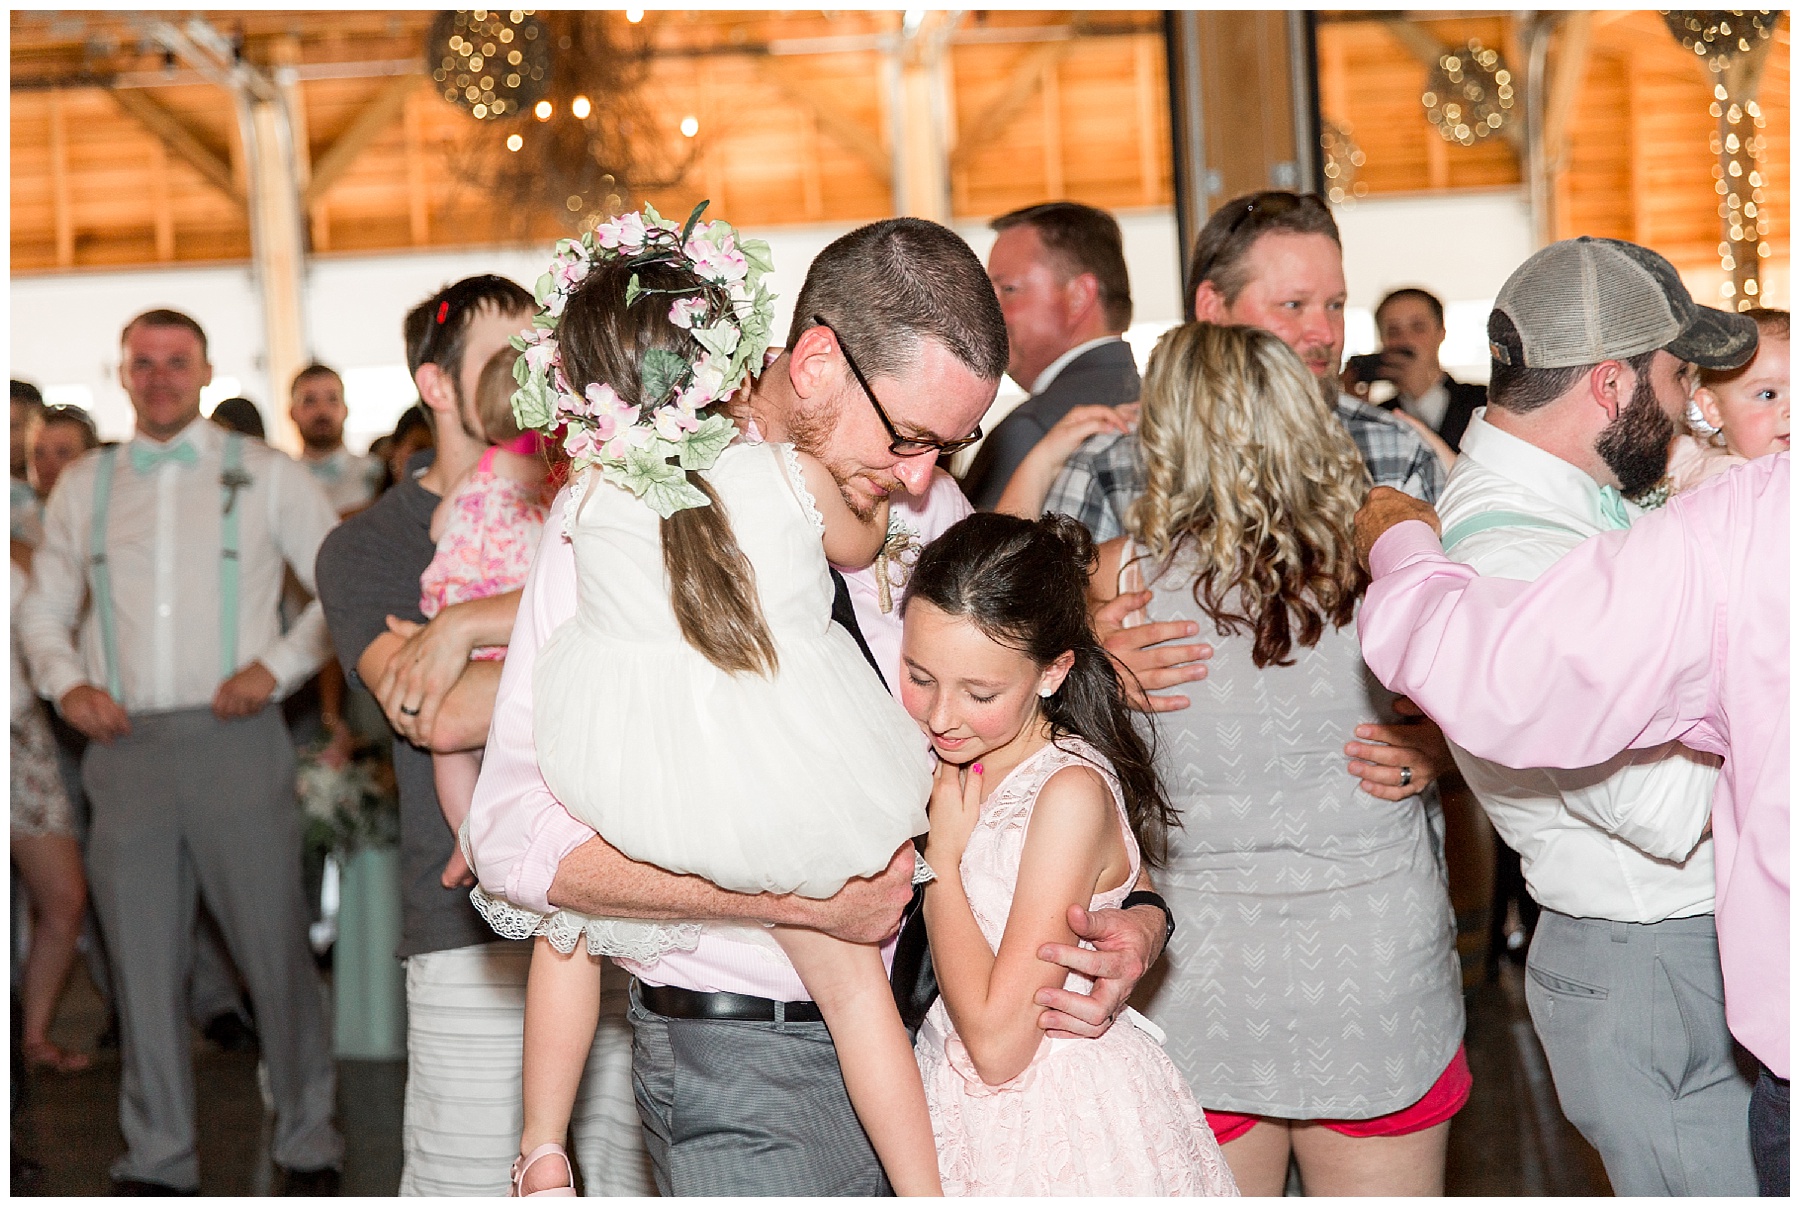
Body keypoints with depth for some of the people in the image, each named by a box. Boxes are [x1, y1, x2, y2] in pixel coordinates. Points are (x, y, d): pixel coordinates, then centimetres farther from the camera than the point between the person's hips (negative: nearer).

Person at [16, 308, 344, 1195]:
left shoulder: (264, 475, 7)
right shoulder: (83, 487, 15)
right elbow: (43, 608, 20)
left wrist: (279, 665, -7)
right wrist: (65, 682, 1)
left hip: (235, 740, -2)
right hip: (127, 747, 3)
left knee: (274, 945, 0)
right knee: (142, 959, 6)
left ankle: (308, 1145, 14)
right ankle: (157, 1161, 17)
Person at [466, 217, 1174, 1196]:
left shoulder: (923, 509, 4)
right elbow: (519, 837, -18)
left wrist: (1138, 912, -6)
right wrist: (804, 897, -22)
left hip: (934, 1030, 6)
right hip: (750, 1071, -5)